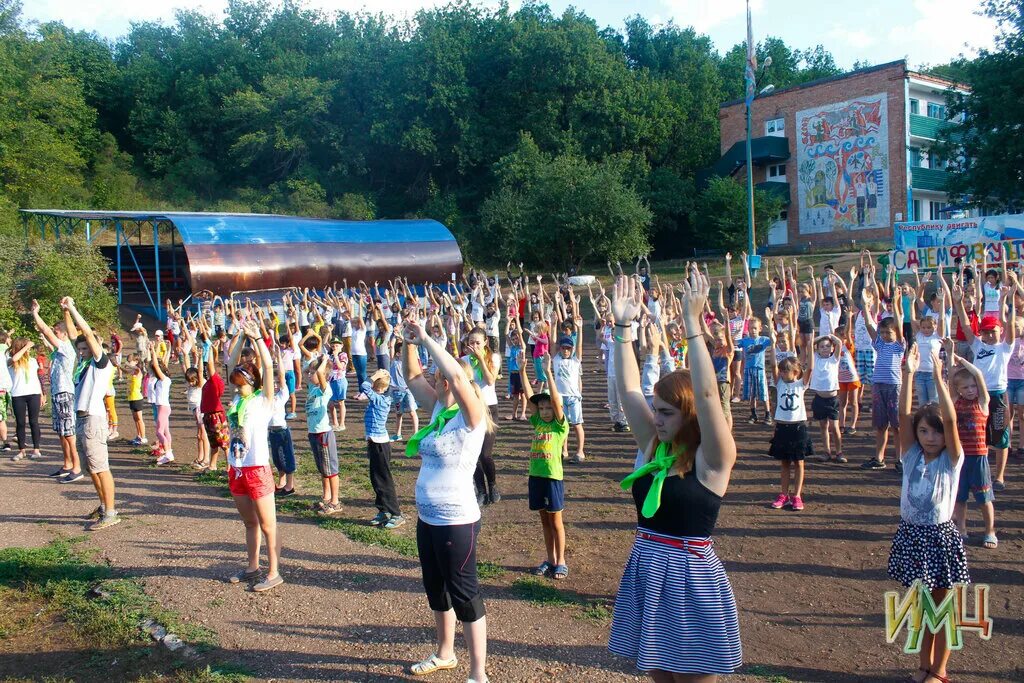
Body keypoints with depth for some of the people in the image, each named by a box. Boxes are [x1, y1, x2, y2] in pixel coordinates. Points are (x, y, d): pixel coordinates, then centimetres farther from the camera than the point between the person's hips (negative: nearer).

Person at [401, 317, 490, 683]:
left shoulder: (471, 417, -18)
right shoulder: (439, 407, 4)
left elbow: (457, 375, -35)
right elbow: (412, 376, 11)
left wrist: (426, 338, -28)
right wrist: (408, 342, -5)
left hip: (456, 521, -9)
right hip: (427, 517, 9)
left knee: (464, 594, 1)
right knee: (436, 589, 22)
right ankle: (445, 653, 41)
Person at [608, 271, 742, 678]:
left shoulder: (712, 458, -13)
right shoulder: (652, 445, 4)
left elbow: (706, 393, -27)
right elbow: (628, 388, 0)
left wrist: (692, 323, -30)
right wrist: (623, 327, -9)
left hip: (690, 579, -6)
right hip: (646, 574, 7)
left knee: (692, 675, 6)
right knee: (659, 672, 18)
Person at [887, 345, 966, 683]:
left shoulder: (951, 460, -8)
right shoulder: (911, 457, 0)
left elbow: (951, 419, -22)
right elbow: (904, 415, -11)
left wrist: (938, 377, -28)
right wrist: (909, 374, -20)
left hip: (941, 536, -3)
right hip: (912, 534, 3)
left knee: (943, 607, 9)